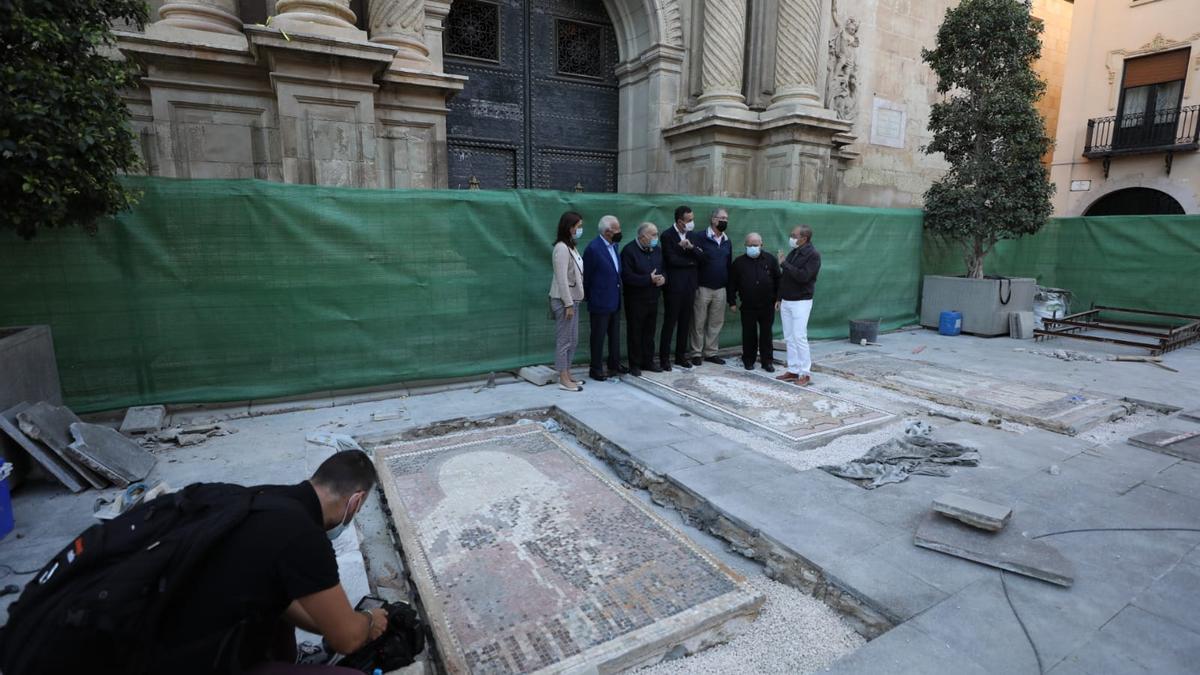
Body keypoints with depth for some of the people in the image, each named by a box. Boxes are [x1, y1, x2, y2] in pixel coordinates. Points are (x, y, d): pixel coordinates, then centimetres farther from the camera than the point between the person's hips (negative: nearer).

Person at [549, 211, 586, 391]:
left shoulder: (571, 247, 12)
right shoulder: (562, 248, -16)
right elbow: (562, 279, -20)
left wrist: (573, 302, 10)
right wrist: (568, 304, -19)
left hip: (573, 299, 9)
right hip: (564, 301, -9)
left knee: (573, 340, 14)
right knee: (564, 341, -3)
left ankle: (567, 375, 23)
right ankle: (563, 380, 5)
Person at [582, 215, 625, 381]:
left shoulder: (614, 245, 7)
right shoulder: (593, 248, -18)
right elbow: (586, 276, -12)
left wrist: (618, 292, 14)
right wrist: (590, 297, -4)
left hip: (615, 301, 8)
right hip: (600, 302, -8)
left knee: (615, 335, 18)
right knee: (598, 337, 3)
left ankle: (614, 364, 32)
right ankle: (596, 369, 15)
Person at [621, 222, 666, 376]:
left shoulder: (657, 250, 9)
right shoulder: (629, 251, -12)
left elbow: (663, 269, 17)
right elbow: (627, 276, -19)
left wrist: (663, 278, -7)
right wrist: (649, 279, -23)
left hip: (653, 298, 6)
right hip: (635, 299, -6)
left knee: (650, 332, 13)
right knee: (635, 332, 3)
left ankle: (648, 361, 25)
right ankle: (634, 364, 14)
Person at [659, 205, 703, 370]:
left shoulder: (691, 236, 12)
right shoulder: (667, 236, -7)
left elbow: (700, 258, 5)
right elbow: (671, 260, -15)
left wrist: (691, 247, -13)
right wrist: (691, 261, -2)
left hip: (689, 286, 6)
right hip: (674, 287, -6)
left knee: (685, 323, 10)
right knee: (670, 323, -1)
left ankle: (681, 356, 19)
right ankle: (664, 358, 7)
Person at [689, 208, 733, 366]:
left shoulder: (727, 242, 13)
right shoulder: (701, 238, -6)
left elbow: (729, 265, 16)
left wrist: (729, 286, 13)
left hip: (720, 289, 6)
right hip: (703, 288, -5)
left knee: (716, 323, 9)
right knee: (699, 322, 2)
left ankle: (711, 352, 20)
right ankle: (697, 353, 11)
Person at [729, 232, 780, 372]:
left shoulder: (770, 259, 3)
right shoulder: (739, 262, 1)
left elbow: (778, 280, 6)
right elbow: (732, 284, 4)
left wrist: (778, 299, 2)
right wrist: (732, 302, 2)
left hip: (767, 306, 0)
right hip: (747, 306, 0)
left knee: (766, 334, 7)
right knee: (749, 334, 7)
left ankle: (767, 361, 16)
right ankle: (748, 360, 20)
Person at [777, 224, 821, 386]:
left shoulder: (813, 255, -10)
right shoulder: (792, 253, 12)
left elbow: (803, 276, -24)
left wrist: (785, 263, -20)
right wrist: (779, 298, 16)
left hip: (801, 302, -7)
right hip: (786, 301, 7)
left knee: (799, 337, -10)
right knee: (789, 338, 8)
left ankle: (805, 373, -2)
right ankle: (793, 370, 14)